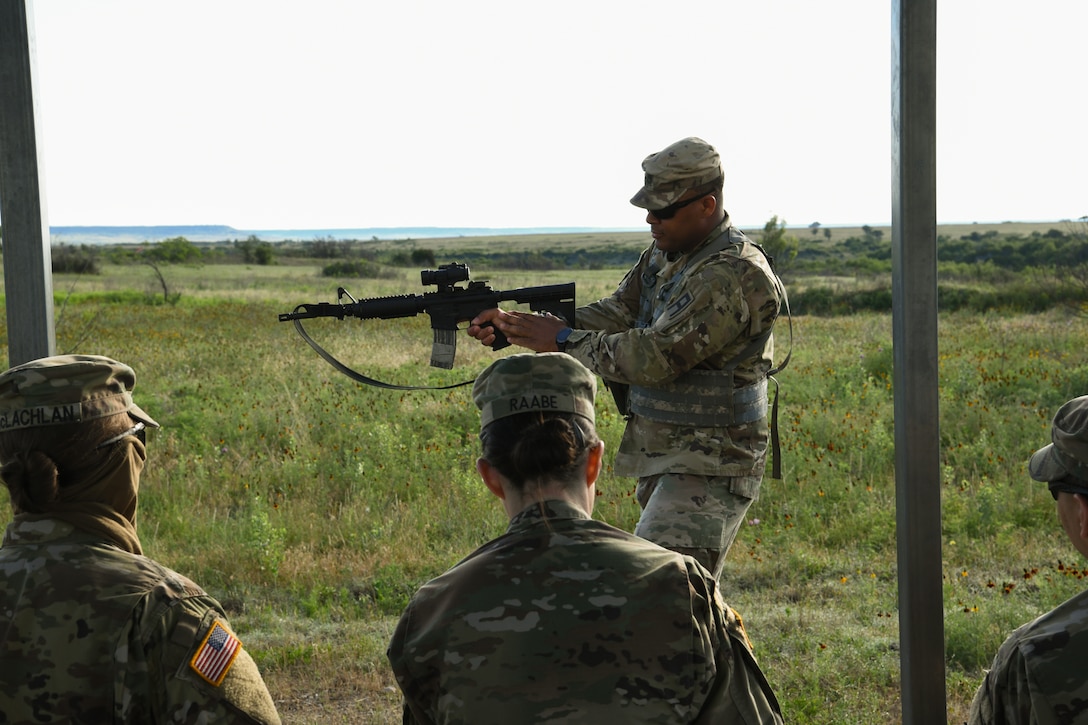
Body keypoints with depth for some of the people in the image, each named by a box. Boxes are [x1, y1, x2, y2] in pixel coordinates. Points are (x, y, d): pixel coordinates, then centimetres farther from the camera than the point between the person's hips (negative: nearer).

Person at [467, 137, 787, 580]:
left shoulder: (735, 277, -21)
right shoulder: (664, 254, 10)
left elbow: (656, 356, -25)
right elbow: (616, 315, 4)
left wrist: (561, 340, -16)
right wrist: (512, 324, -8)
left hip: (707, 472, -9)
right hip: (664, 461, 10)